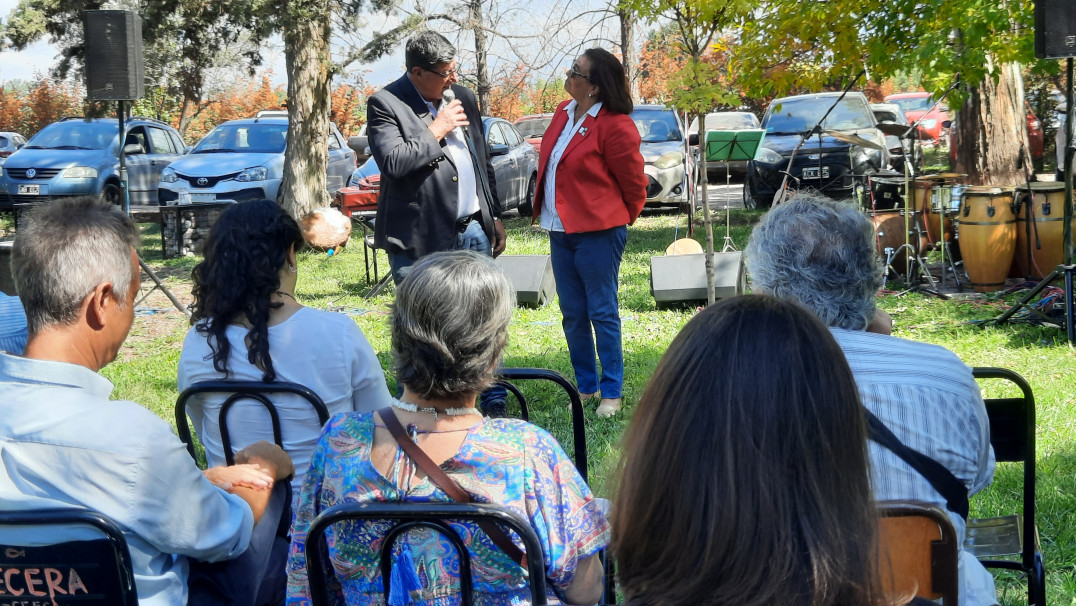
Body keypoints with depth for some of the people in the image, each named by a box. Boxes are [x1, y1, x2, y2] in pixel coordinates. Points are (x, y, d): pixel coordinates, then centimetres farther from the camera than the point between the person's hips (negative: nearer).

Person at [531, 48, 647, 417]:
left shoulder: (614, 125, -16)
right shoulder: (564, 113, 8)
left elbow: (633, 182, -7)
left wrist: (622, 220, 5)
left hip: (597, 231, -8)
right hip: (560, 229, 8)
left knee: (602, 313, -1)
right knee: (572, 314, 13)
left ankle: (612, 393, 8)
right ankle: (586, 386, 25)